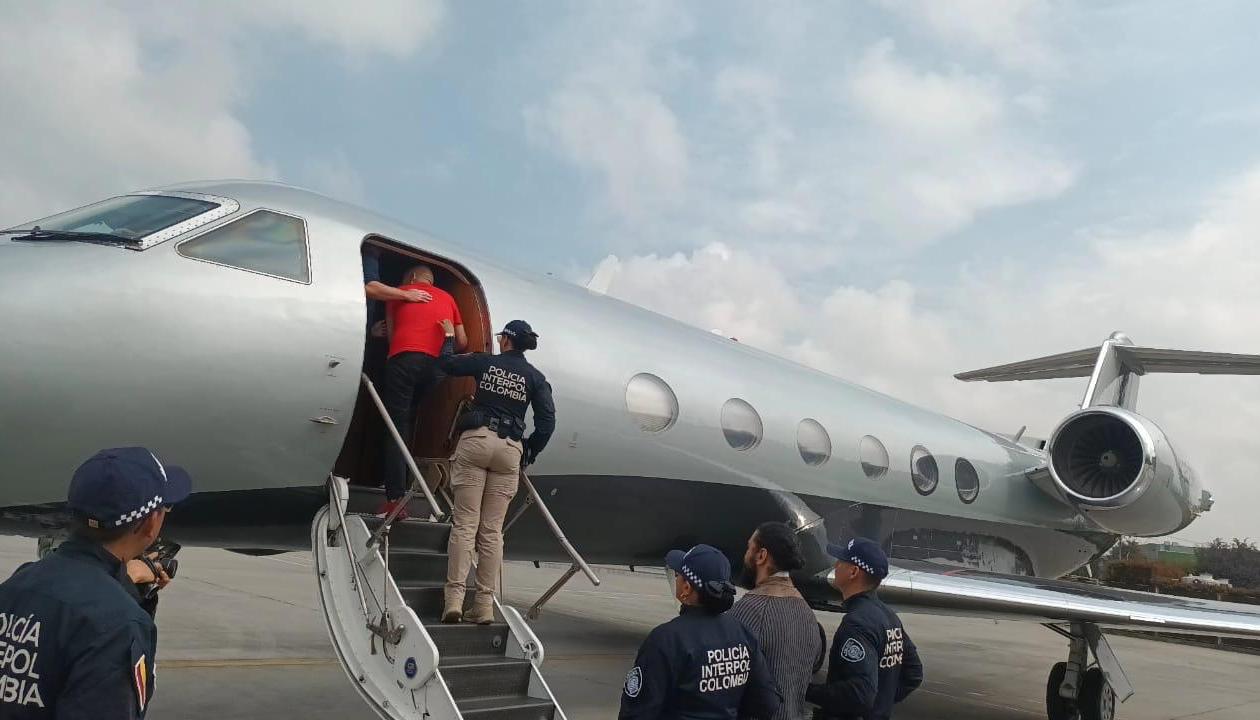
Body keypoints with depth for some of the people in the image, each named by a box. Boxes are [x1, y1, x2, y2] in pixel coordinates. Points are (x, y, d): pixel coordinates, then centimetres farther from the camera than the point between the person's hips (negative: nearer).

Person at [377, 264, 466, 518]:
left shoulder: (399, 294, 22)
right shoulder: (447, 299, 26)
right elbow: (461, 342, 23)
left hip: (403, 359, -2)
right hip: (437, 365, 2)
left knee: (398, 429, -4)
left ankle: (395, 498, -12)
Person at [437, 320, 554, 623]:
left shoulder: (485, 362, 7)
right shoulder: (535, 377, 9)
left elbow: (446, 364, 21)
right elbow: (547, 421, 2)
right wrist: (530, 453, 13)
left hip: (476, 439, -1)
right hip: (510, 449, 1)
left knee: (465, 524, -3)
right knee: (492, 531, 4)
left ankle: (454, 599, -10)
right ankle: (485, 604, 3)